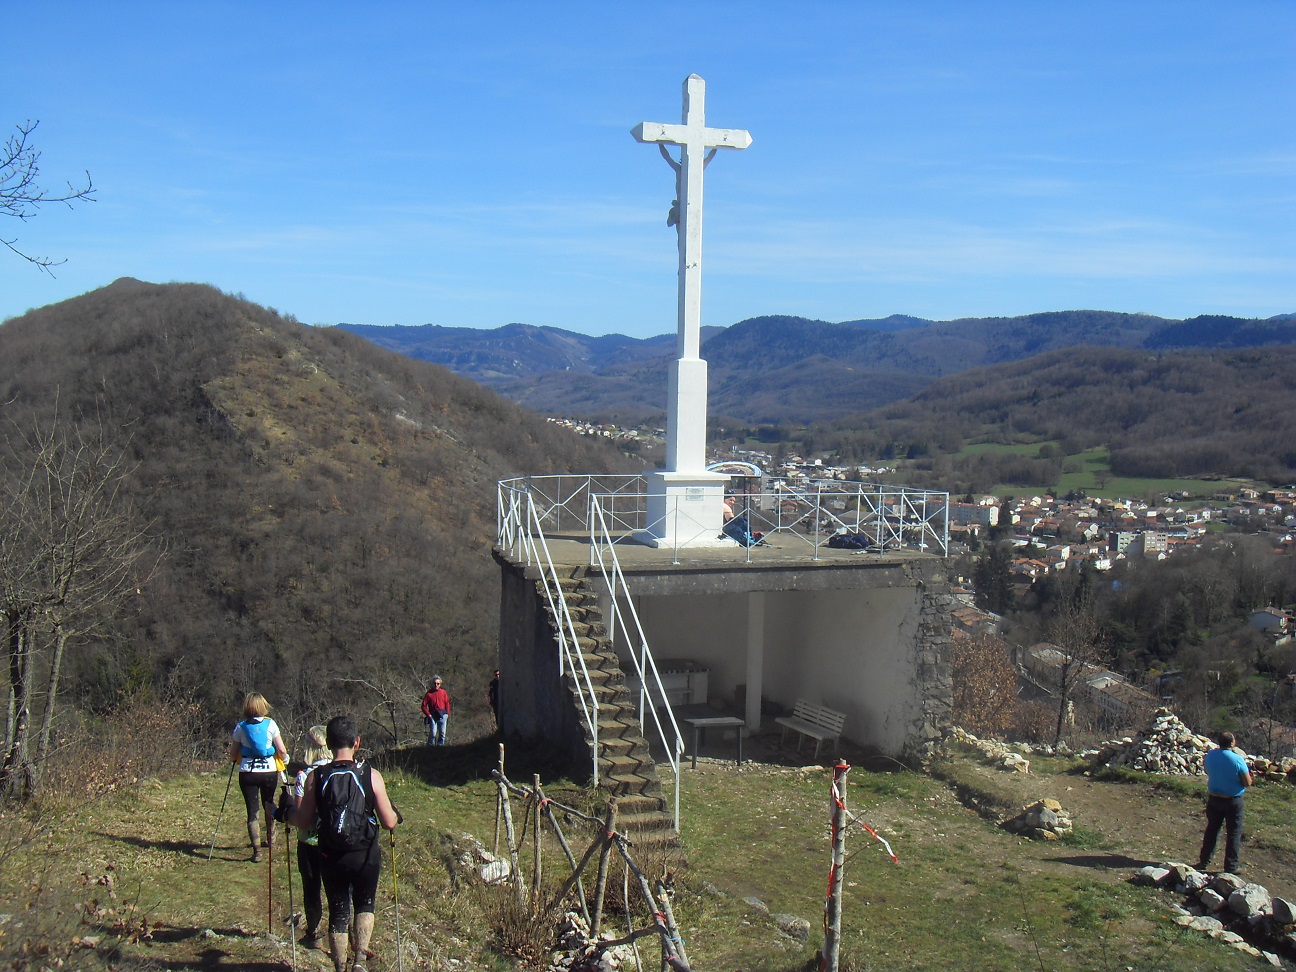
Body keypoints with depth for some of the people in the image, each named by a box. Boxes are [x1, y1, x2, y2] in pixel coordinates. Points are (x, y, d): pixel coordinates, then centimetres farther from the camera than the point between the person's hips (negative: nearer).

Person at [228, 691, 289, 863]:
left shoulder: (241, 727, 0)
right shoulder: (270, 724, -1)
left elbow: (233, 755, 6)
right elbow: (282, 751, -2)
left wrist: (234, 760, 28)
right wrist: (285, 759, 19)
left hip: (247, 773, -1)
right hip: (269, 771, 1)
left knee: (253, 810, 1)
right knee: (269, 804, 23)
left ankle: (257, 850, -7)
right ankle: (270, 838, 39)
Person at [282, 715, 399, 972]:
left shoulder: (314, 777, -9)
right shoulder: (371, 775, -12)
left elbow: (304, 823, -3)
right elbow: (389, 822, -9)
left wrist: (286, 811, 16)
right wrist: (396, 815, 14)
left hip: (332, 858, 0)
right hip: (367, 856, 0)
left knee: (338, 912, 17)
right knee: (365, 905, 23)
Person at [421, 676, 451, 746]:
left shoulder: (443, 692, 6)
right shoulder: (429, 693, -2)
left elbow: (447, 704, 10)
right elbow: (424, 706, 0)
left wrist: (447, 714, 3)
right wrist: (428, 715, -7)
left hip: (442, 715, 3)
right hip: (433, 716, -3)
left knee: (442, 733, 3)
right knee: (433, 733, -9)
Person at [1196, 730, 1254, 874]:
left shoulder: (1210, 755, -7)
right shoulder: (1238, 760, -21)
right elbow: (1248, 783, -14)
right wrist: (1246, 768, 1)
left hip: (1214, 799, 4)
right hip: (1233, 801, -4)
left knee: (1211, 830, 18)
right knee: (1234, 833, 9)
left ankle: (1204, 862, 24)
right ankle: (1231, 867, 13)